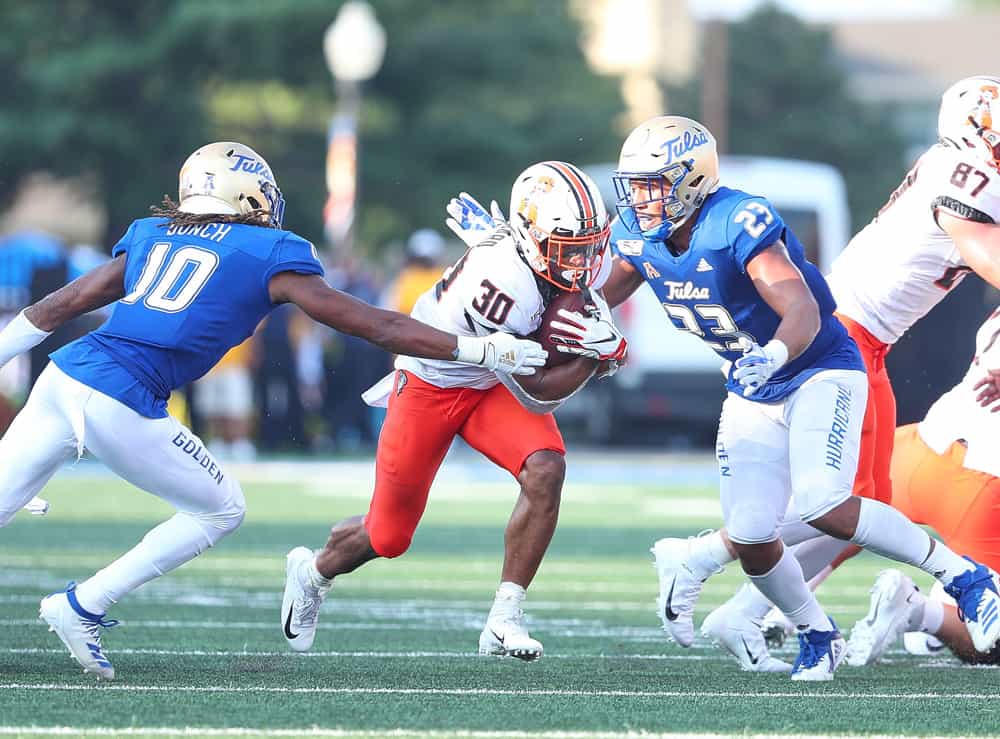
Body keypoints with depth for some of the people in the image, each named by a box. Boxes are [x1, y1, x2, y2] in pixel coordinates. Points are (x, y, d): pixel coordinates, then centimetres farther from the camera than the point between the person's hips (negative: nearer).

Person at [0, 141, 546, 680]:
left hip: (61, 375, 5)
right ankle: (82, 607, 8)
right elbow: (375, 326, 6)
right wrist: (482, 351, 12)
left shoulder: (152, 235, 21)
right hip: (118, 404, -5)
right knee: (220, 510, 14)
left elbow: (61, 306, 22)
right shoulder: (271, 254, 6)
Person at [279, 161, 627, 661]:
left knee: (545, 471, -23)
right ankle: (314, 572, 42)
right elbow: (536, 395, -27)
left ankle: (504, 620, -14)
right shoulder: (502, 284, -39)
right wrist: (597, 354, -25)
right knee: (389, 537, 7)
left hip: (492, 382, 6)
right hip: (431, 388, -6)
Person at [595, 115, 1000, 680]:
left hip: (820, 371, -7)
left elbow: (804, 313, -36)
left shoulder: (739, 224, -27)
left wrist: (773, 355, -55)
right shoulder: (638, 238, -5)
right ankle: (817, 634, 21)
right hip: (753, 394, 7)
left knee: (822, 506, -26)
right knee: (751, 537, -6)